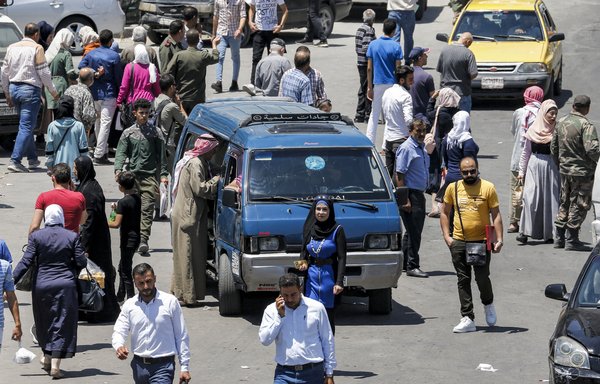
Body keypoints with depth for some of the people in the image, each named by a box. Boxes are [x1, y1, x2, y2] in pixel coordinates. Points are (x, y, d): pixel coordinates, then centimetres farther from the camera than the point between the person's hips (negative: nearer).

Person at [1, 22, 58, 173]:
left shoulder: (12, 47, 10)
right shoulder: (36, 48, -7)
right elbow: (44, 72, -9)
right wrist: (53, 91, 3)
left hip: (14, 88, 6)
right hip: (30, 90, -6)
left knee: (26, 125, 18)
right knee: (26, 126, -7)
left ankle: (32, 159, 21)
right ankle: (15, 161, -15)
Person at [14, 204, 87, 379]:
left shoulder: (36, 236, -5)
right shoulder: (72, 236, -4)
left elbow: (25, 262, -9)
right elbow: (81, 262, -4)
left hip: (42, 286, 1)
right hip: (65, 285, -1)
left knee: (44, 322, 19)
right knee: (61, 324, 2)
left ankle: (48, 359, 32)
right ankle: (55, 365, -6)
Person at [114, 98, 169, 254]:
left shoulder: (155, 132, 8)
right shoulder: (128, 133, 11)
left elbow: (161, 154, 8)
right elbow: (121, 153, 5)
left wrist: (163, 174, -1)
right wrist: (118, 169, -13)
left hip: (150, 175, -2)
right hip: (132, 175, 2)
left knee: (147, 209, -12)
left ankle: (143, 239, -21)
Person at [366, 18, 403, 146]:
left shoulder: (373, 45, -1)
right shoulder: (395, 46, -8)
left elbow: (369, 68, -2)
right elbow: (398, 69, -8)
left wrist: (369, 87, 3)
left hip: (378, 84, 2)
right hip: (392, 83, -2)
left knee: (374, 115, 10)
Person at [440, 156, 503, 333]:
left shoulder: (488, 188, -3)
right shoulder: (453, 188, 5)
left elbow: (496, 215, -1)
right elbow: (445, 213, 13)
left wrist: (499, 239, -9)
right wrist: (446, 236, 2)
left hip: (481, 241, -3)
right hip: (459, 242, 3)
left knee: (482, 277, -6)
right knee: (463, 280, 4)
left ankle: (488, 304, 25)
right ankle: (468, 319, 8)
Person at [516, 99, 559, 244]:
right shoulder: (533, 130, 6)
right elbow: (526, 151, 13)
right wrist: (521, 170, 10)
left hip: (551, 167, -1)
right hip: (534, 166, 1)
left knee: (550, 198, 0)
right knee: (530, 197, -9)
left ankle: (549, 233, 8)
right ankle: (525, 232, -8)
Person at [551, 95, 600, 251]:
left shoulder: (561, 123, 5)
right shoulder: (586, 125, -18)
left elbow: (553, 147, 13)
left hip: (565, 170, 7)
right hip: (582, 171, -7)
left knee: (564, 203, 18)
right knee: (579, 205, 2)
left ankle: (559, 238, 22)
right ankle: (571, 240, 3)